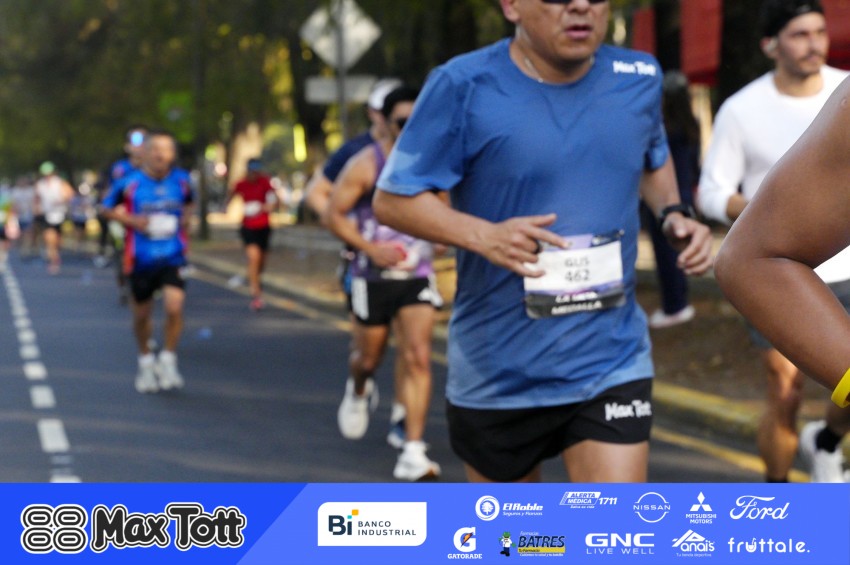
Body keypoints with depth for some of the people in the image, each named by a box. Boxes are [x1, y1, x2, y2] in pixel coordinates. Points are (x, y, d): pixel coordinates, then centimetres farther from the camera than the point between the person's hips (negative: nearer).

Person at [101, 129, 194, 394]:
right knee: (142, 314, 12)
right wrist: (132, 220, -11)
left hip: (173, 256, 1)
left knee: (174, 307, -17)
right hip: (140, 259, 0)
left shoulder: (181, 180, -1)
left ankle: (168, 361, 3)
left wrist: (185, 219, 2)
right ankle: (146, 361, 36)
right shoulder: (129, 183, -9)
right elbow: (108, 209, 4)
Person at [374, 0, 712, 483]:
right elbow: (393, 199, -9)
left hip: (612, 364, 2)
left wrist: (673, 213, 1)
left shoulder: (640, 79, 1)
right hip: (497, 369, -2)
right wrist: (483, 235, -25)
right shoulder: (465, 87, -12)